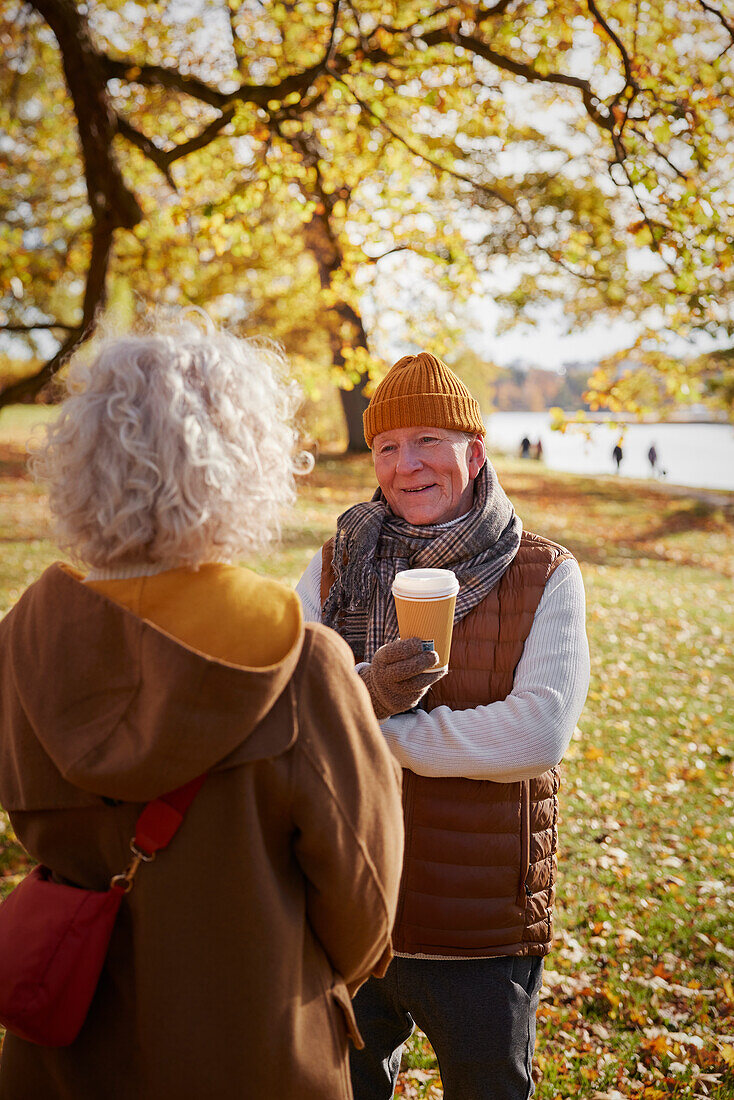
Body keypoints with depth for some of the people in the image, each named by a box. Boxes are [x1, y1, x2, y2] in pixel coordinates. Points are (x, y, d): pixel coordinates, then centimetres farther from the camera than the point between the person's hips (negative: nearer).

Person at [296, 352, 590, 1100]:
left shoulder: (545, 577, -9)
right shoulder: (335, 568, 1)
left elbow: (540, 731, -21)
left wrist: (385, 730, -19)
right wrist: (364, 692, -28)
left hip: (482, 935, -3)